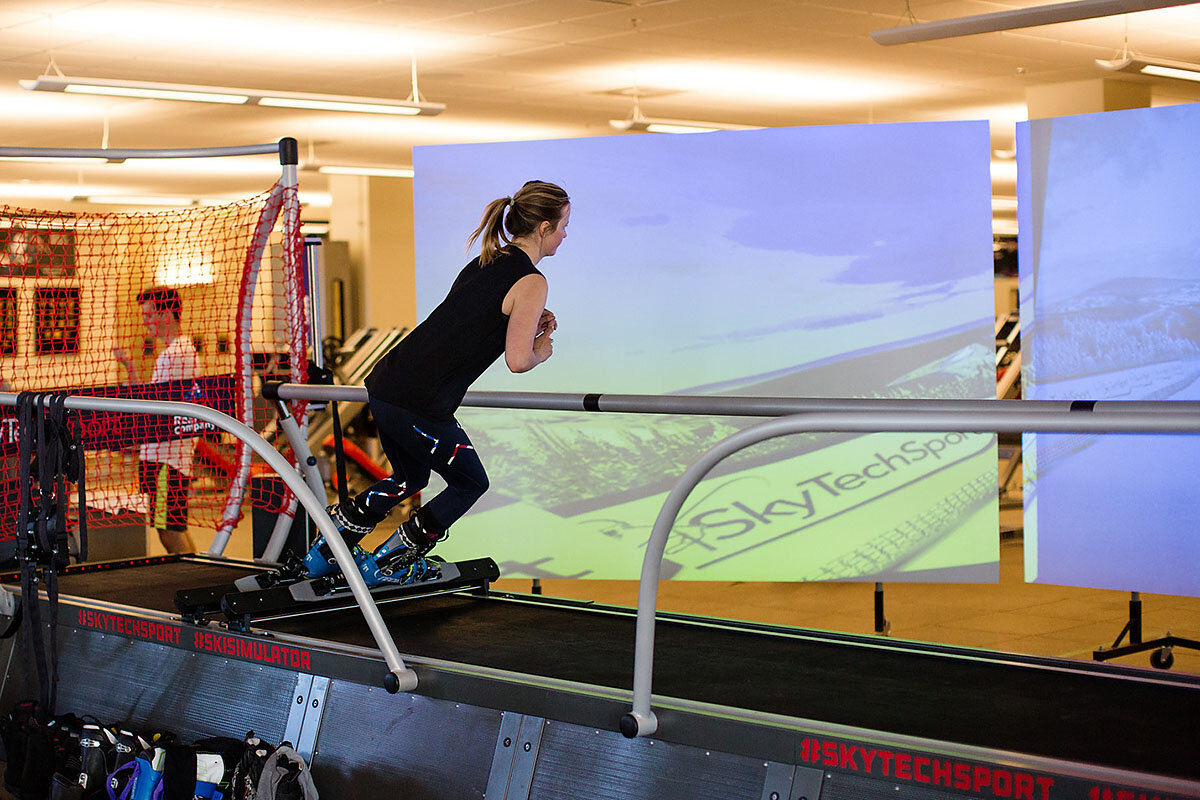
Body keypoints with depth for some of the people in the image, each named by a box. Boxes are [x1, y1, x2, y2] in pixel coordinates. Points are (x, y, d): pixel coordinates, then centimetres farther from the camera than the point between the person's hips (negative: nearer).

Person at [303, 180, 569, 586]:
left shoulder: (485, 263, 17)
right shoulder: (531, 282, -8)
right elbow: (517, 360, -18)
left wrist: (529, 326, 17)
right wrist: (541, 352, 4)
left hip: (384, 383, 8)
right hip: (419, 407, -8)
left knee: (410, 477, 30)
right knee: (470, 483, 16)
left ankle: (327, 551, 30)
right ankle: (385, 564, 18)